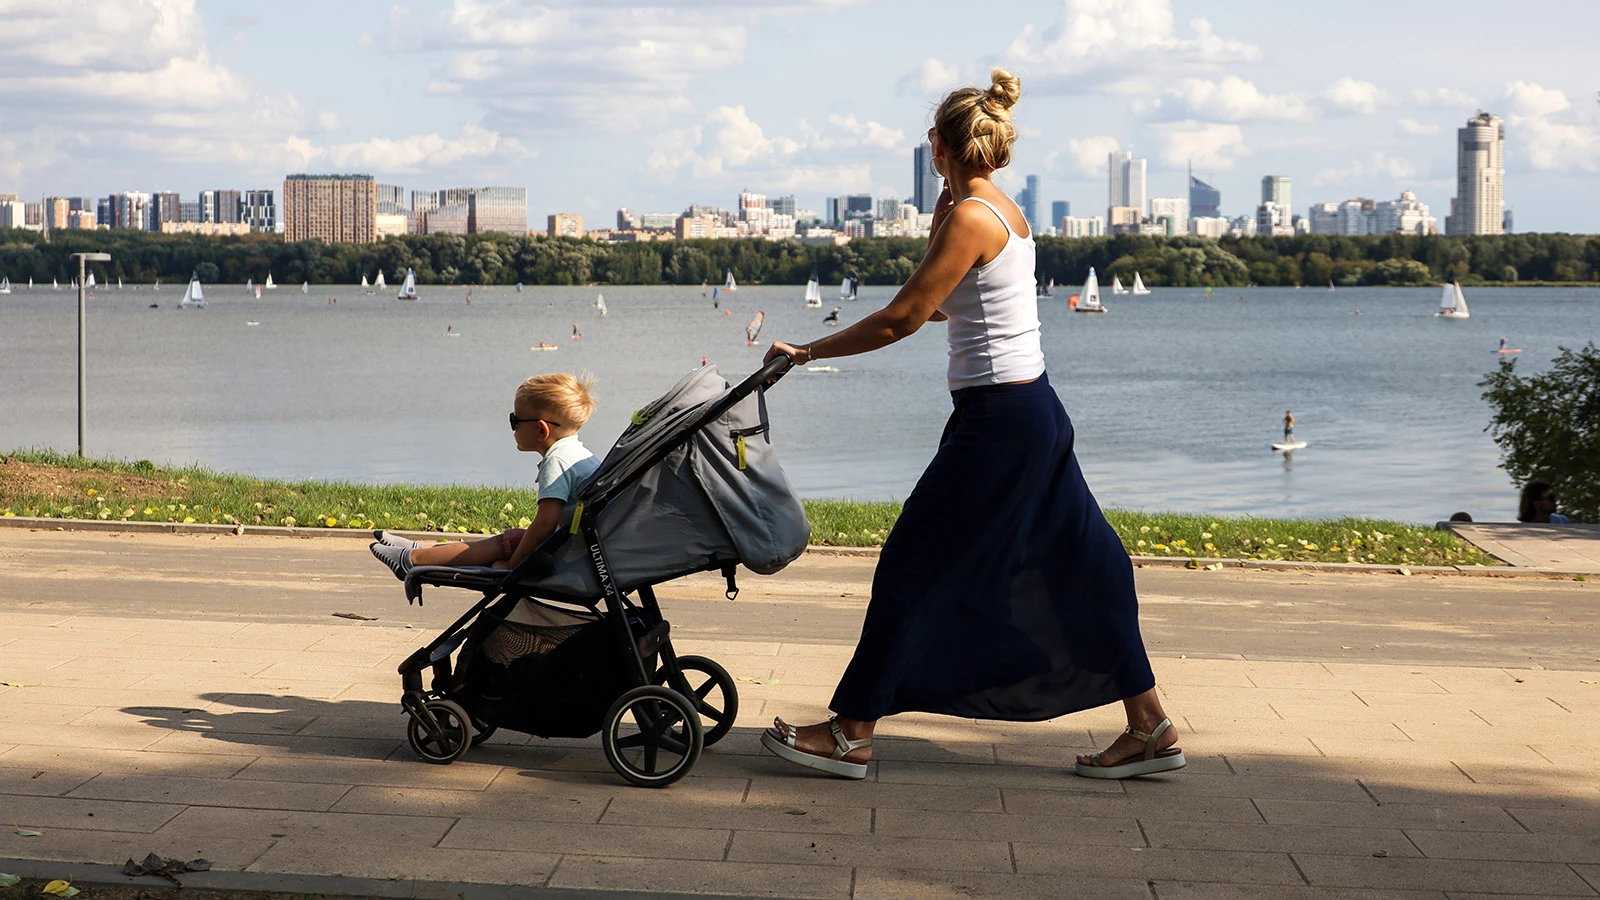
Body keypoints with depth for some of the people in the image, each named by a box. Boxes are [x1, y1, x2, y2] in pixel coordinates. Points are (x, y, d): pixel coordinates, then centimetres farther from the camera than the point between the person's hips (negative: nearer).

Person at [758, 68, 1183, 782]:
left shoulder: (970, 219, -15)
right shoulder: (1005, 212, 12)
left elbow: (901, 319, -16)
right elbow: (941, 305, 21)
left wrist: (805, 353, -8)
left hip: (997, 421, -9)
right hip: (1037, 411, 9)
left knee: (914, 567, -1)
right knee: (1070, 569, 13)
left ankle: (851, 735, 6)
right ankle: (1149, 727, 16)